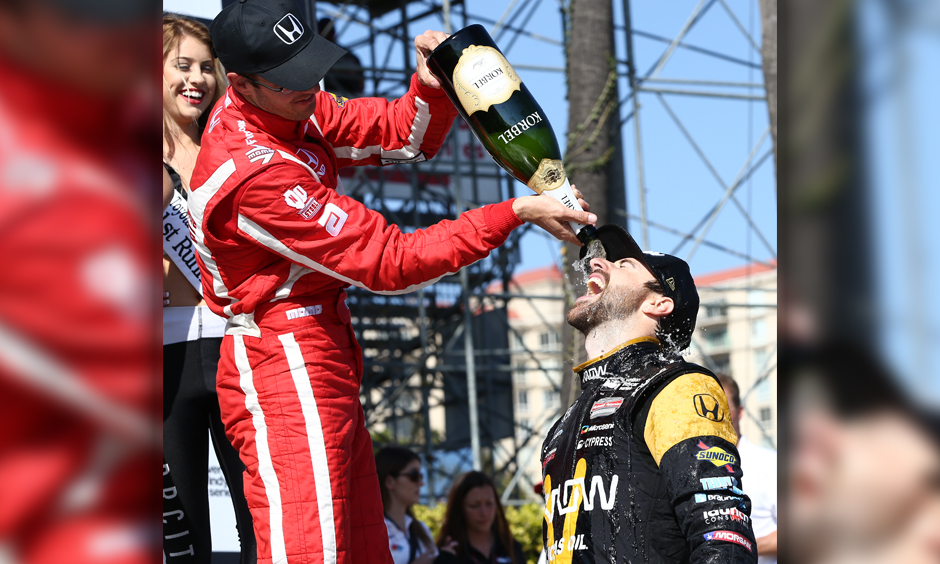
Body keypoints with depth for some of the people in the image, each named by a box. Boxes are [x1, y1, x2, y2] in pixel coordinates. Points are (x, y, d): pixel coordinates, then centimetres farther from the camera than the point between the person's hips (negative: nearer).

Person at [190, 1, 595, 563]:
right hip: (284, 368, -10)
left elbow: (404, 136, 16)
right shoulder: (253, 172, -24)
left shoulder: (293, 107, 5)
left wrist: (431, 86, -8)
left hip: (320, 366, 10)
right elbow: (390, 262, -20)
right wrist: (516, 212, -19)